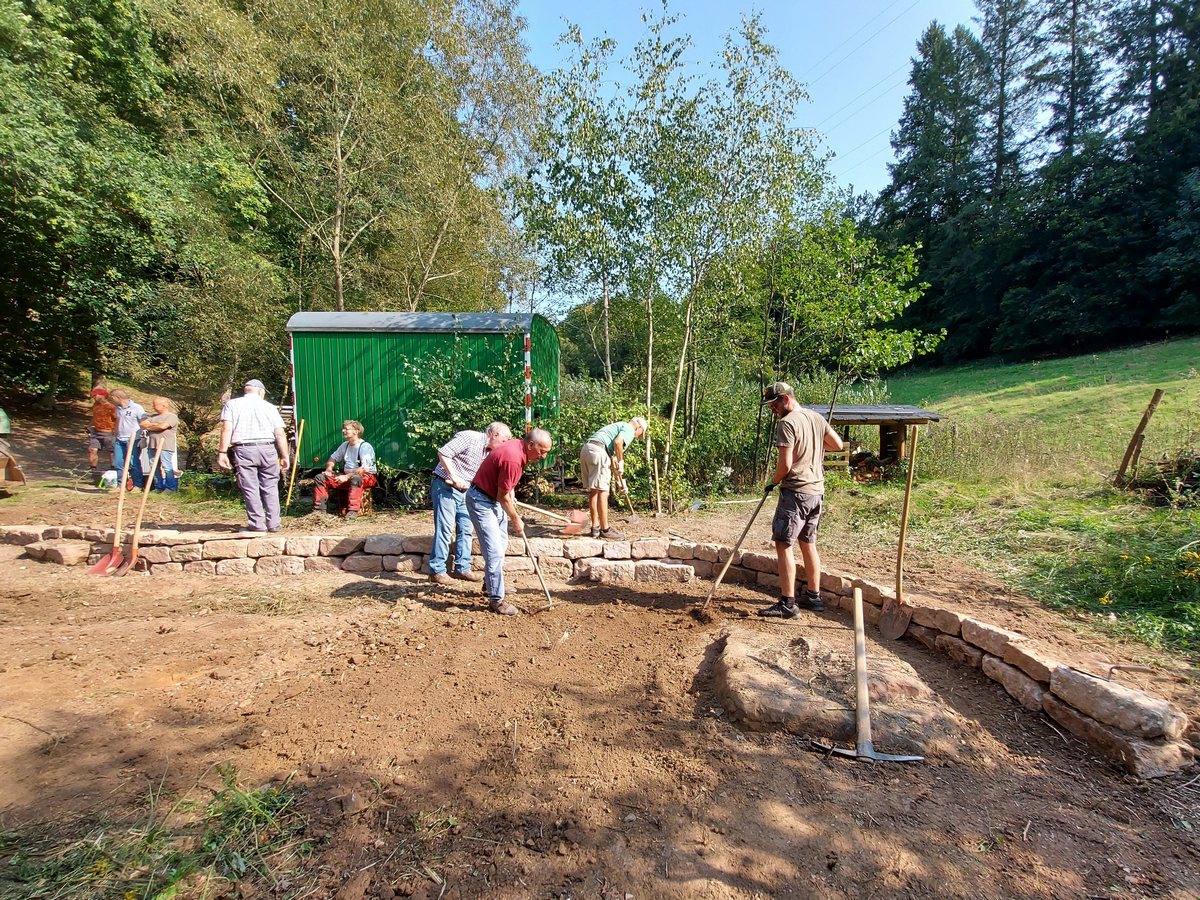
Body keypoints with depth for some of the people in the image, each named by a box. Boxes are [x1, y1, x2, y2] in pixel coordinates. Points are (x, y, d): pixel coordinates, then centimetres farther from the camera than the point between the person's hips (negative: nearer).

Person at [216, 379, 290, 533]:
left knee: (250, 488, 3)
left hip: (243, 450, -1)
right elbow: (280, 434, 5)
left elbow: (226, 429, -4)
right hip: (267, 450, 1)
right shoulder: (269, 407, 11)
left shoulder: (232, 404, 9)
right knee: (270, 487, 8)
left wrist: (222, 452, -6)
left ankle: (257, 523, 3)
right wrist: (284, 456, 7)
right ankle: (273, 523, 9)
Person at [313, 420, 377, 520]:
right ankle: (319, 509, -5)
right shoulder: (345, 445, 10)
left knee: (355, 478, -42)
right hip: (346, 477, 8)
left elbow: (364, 469, -26)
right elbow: (332, 459, 22)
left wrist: (347, 476, -29)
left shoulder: (365, 447, -15)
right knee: (320, 477, -3)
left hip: (366, 477, -8)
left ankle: (353, 511, -42)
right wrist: (329, 469, 0)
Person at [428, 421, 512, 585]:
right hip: (445, 487, -8)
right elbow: (443, 453, -22)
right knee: (444, 529, -6)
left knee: (465, 529, 9)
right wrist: (455, 478, -24)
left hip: (464, 491, 9)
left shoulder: (490, 452, 10)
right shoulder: (469, 438, -16)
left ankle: (462, 568, 18)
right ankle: (437, 570, 3)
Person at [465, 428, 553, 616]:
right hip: (481, 500, -11)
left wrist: (511, 495, 14)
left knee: (501, 545, 21)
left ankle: (490, 585, 38)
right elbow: (503, 497, -20)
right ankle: (496, 600, -2)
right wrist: (515, 520, -8)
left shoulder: (517, 445, -1)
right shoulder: (512, 459, -30)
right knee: (495, 551, -12)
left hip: (494, 499, 11)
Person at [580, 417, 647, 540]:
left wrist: (616, 472, 40)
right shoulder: (629, 429, 4)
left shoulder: (620, 426, 32)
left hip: (585, 449, 10)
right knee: (602, 491, -6)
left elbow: (611, 452, 36)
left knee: (593, 490, 13)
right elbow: (617, 442, -17)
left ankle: (595, 527, 18)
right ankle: (605, 529, -2)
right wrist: (621, 462, -3)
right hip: (598, 450, -10)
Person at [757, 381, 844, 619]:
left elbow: (785, 465, -18)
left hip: (795, 492, -9)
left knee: (783, 544, -5)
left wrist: (772, 482, -1)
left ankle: (788, 603, -4)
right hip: (816, 491, 9)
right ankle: (813, 596, 26)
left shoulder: (787, 423, -15)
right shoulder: (817, 417, 10)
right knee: (808, 544, 17)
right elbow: (838, 444, 19)